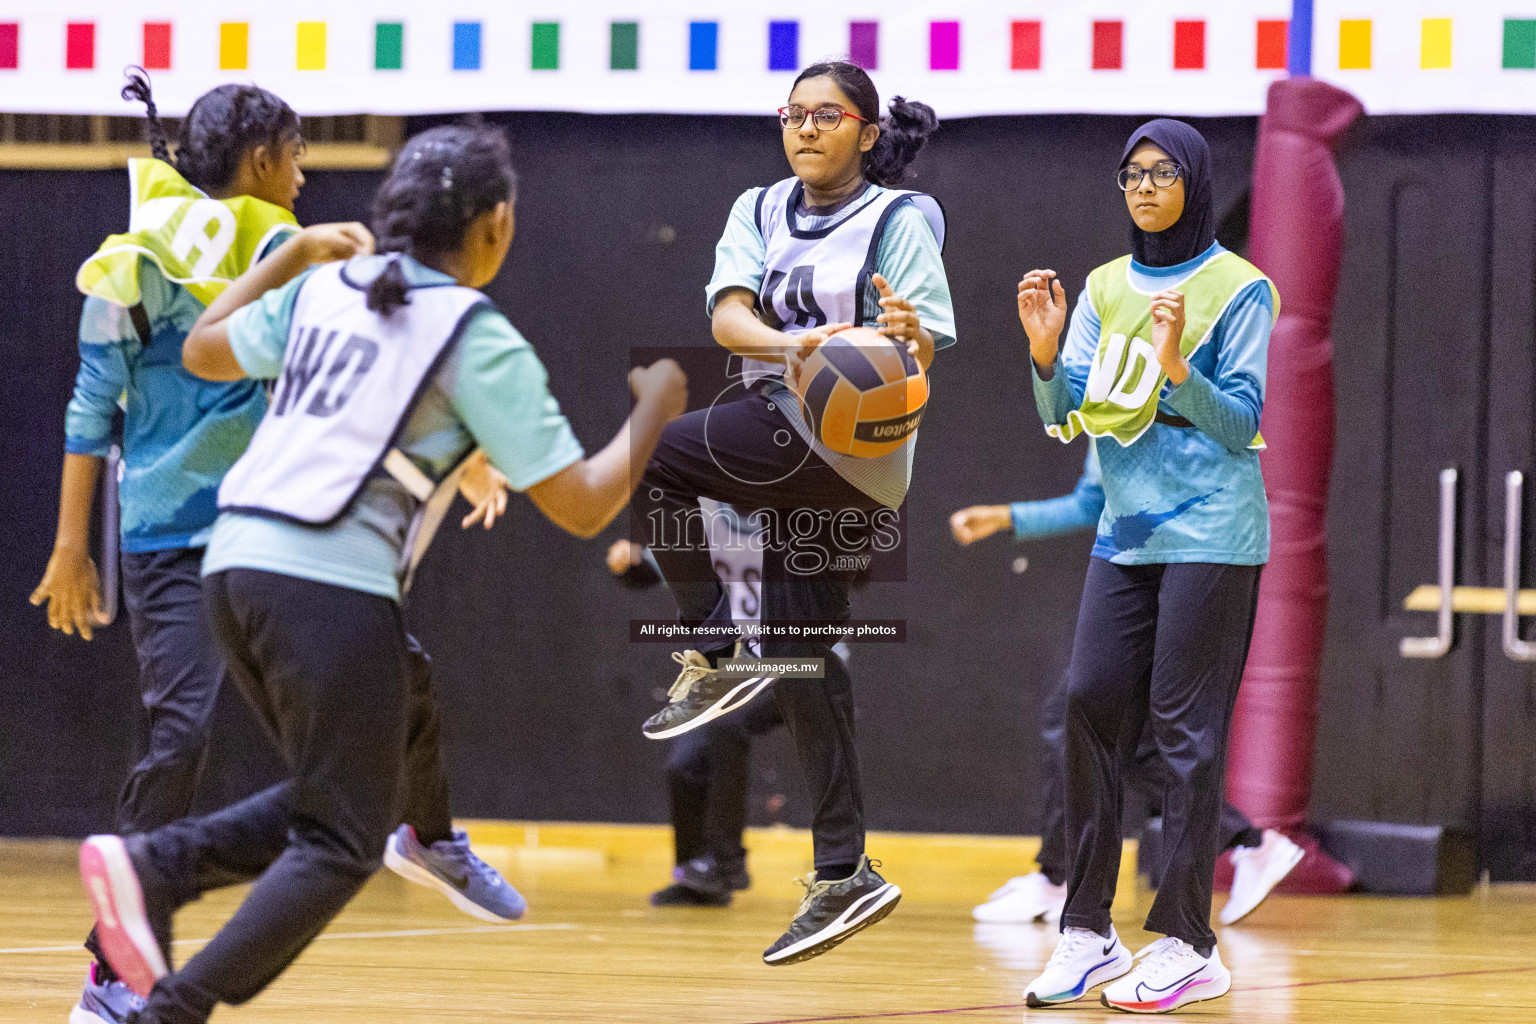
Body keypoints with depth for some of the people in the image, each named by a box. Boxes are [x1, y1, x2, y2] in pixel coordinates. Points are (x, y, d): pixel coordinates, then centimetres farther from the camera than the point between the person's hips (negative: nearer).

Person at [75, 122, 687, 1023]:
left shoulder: (327, 289, 15)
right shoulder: (479, 340, -3)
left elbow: (205, 350, 32)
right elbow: (582, 507, -3)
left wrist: (297, 252, 40)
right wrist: (654, 412, 14)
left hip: (236, 561, 7)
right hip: (331, 585, -7)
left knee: (345, 801, 21)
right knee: (342, 847, 2)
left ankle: (153, 866, 0)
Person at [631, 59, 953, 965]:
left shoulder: (898, 221, -3)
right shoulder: (760, 212, 13)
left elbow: (923, 358, -10)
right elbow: (728, 314, -4)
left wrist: (910, 341, -34)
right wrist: (790, 346, -25)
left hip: (854, 439, -7)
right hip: (791, 444, 7)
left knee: (643, 454, -17)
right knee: (798, 650, 7)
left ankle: (713, 653, -7)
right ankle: (844, 876, 11)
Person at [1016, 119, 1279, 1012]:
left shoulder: (1241, 290, -3)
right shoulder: (1105, 288, 13)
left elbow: (1242, 424, -8)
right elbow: (1065, 420, 9)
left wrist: (1176, 365, -24)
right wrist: (1045, 351, -9)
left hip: (1211, 534, -6)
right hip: (1126, 532, 6)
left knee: (1186, 726, -7)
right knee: (1091, 705, -2)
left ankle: (1189, 945, -5)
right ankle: (1090, 933, 2)